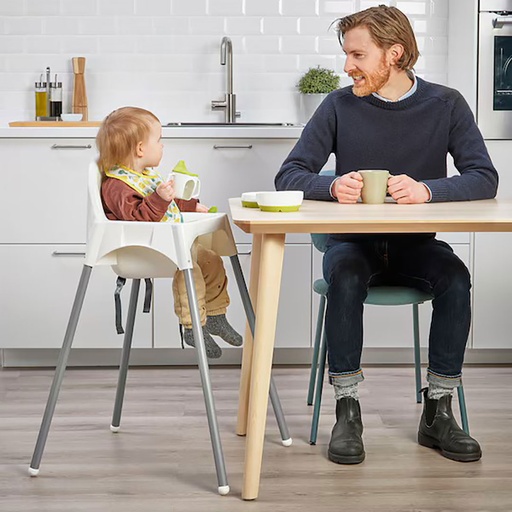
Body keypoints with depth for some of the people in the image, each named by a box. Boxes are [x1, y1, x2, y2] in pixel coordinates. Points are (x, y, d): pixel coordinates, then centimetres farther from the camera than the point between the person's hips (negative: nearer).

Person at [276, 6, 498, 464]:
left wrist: (427, 190, -29)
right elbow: (289, 175, -3)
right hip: (353, 242, 0)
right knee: (345, 277, -33)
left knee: (455, 277, -29)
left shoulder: (445, 105, -1)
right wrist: (333, 186, -25)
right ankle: (347, 411, -24)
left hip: (415, 245, 1)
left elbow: (485, 178, -10)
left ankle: (438, 412, -17)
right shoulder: (340, 106, -1)